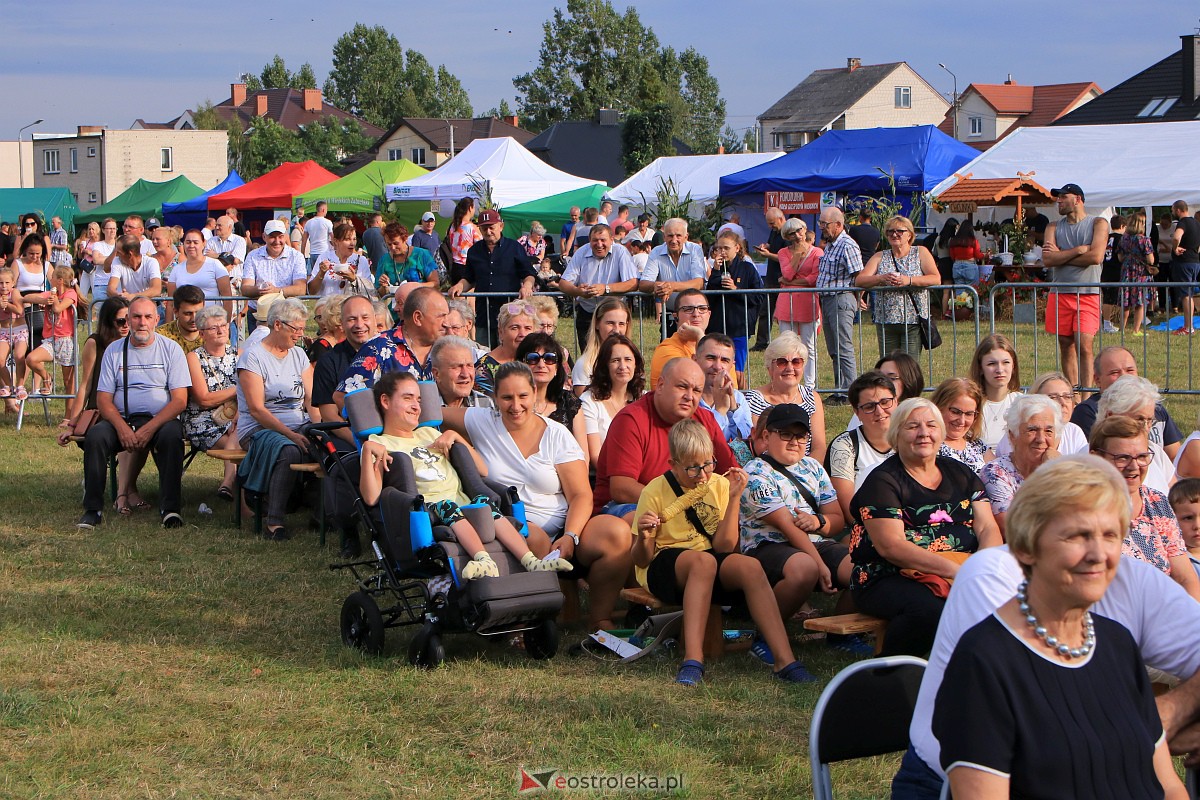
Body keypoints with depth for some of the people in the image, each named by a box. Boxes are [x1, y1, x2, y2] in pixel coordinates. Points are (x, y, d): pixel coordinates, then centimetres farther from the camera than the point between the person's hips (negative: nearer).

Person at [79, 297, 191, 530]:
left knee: (172, 435, -35)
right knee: (95, 436, -28)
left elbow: (179, 400, -3)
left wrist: (149, 429, -17)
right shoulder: (114, 351, 11)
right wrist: (122, 428, -16)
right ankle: (92, 509, -20)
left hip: (160, 421, -2)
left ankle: (169, 508, -28)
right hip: (121, 420, 2)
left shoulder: (171, 349, 5)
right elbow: (103, 399, 5)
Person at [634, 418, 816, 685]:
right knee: (703, 560, -37)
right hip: (664, 565, -4)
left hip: (711, 564, 4)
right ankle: (693, 660, -45)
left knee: (750, 566, -28)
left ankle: (785, 661, -33)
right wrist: (643, 539, -27)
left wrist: (733, 499, -14)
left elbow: (724, 547, -8)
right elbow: (641, 560, -5)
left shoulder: (719, 485, 3)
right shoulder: (656, 491, -6)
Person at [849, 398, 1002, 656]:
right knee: (929, 609, -37)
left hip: (964, 573, 5)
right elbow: (890, 546, -12)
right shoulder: (882, 481, 0)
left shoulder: (960, 474, 19)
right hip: (889, 579, -5)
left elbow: (987, 527, 11)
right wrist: (954, 569, -21)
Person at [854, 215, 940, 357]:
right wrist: (882, 279, -17)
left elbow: (936, 278, -5)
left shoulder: (921, 253, 8)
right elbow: (859, 280, 2)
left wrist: (909, 280, -20)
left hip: (913, 321, -3)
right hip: (885, 322, 3)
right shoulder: (880, 257, 14)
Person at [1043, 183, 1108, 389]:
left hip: (1087, 293, -3)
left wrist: (1060, 255, -5)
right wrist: (1079, 250, -11)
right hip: (1060, 293, 3)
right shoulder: (1054, 227, 12)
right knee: (1066, 346, 5)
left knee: (1083, 345, -12)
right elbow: (1047, 259, -4)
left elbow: (1096, 256, -12)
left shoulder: (1098, 223, 4)